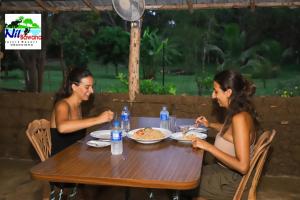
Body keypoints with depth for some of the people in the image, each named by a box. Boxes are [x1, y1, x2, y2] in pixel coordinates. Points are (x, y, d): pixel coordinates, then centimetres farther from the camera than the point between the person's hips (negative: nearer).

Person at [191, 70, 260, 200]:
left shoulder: (240, 118, -27)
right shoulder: (238, 112, 0)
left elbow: (243, 166, -29)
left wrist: (209, 147, -26)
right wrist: (210, 125, 12)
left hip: (231, 181, -8)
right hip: (225, 171, 8)